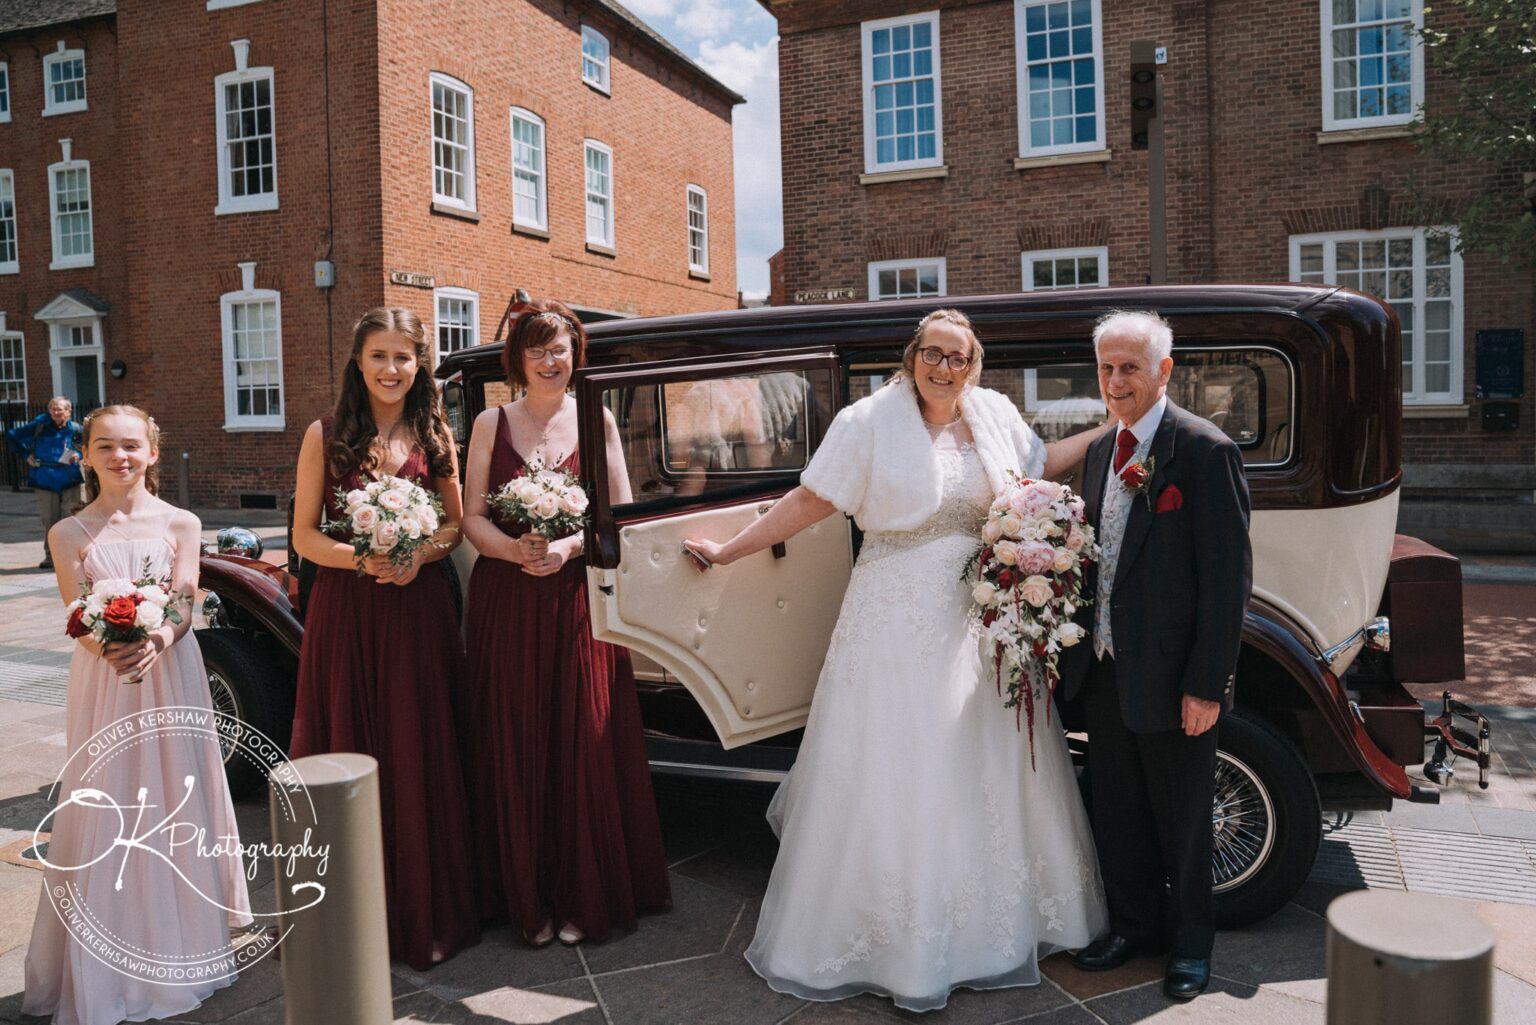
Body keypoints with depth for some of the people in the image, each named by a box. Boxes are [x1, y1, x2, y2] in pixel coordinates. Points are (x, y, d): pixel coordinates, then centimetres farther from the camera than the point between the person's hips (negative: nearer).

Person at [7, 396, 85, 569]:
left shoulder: (75, 429, -2)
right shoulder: (39, 427, -1)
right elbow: (11, 435, 11)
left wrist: (79, 455, -10)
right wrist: (26, 455, 5)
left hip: (69, 481, -1)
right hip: (45, 481, 1)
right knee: (48, 520, 6)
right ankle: (50, 556, 16)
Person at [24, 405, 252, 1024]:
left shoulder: (180, 525, 3)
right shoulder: (69, 534, 3)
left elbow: (184, 603, -5)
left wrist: (155, 641, -25)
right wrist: (112, 648, -24)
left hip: (170, 674, 0)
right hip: (103, 681, 0)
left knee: (175, 800, 7)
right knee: (108, 806, 4)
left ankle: (180, 944, 22)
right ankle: (108, 970, 16)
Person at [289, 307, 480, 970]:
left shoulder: (434, 435, 6)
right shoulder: (326, 435, 2)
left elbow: (456, 523, 9)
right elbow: (304, 535, 1)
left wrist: (419, 554, -11)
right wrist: (362, 558, -16)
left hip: (418, 610, 1)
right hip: (344, 611, -1)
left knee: (420, 756, 5)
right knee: (348, 753, 5)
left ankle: (425, 913, 19)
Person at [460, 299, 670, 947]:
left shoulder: (596, 421, 6)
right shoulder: (491, 424, 6)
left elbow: (620, 513, 2)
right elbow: (472, 517, 2)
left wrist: (568, 546, -15)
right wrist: (514, 550, -17)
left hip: (579, 598, 0)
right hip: (505, 601, 0)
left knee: (585, 746, 2)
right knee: (515, 749, 4)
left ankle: (583, 897, 17)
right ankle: (530, 899, 18)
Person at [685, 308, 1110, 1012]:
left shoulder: (995, 414, 6)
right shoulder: (869, 421, -8)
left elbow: (1038, 464, 23)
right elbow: (810, 501, -7)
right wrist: (729, 551, -8)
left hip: (982, 620, 5)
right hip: (898, 624, -5)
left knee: (989, 766, 13)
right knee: (893, 775, 1)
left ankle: (996, 920, 33)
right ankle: (896, 944, 17)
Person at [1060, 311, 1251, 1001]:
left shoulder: (1204, 450, -14)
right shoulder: (1101, 451, 9)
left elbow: (1227, 576, -16)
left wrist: (1207, 684, -18)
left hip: (1172, 678, -6)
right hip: (1104, 672, 7)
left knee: (1182, 817, 12)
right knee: (1117, 810, 18)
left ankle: (1189, 943, 32)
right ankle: (1133, 924, 37)